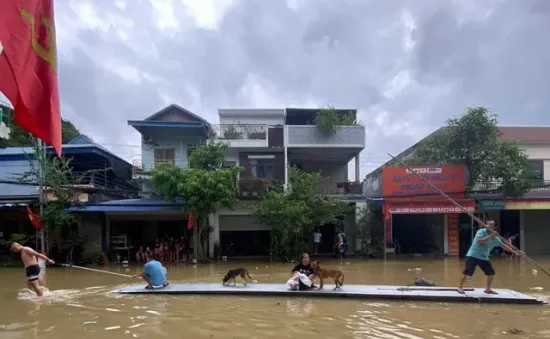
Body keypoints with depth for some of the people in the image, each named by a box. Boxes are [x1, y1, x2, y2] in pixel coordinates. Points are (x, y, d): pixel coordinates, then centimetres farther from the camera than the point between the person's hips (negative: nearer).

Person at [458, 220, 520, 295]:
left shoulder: (495, 238, 6)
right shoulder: (481, 231, -11)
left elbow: (503, 245, 15)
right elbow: (479, 241, -27)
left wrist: (514, 251, 12)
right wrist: (490, 236, -26)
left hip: (484, 257, 7)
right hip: (473, 255, -7)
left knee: (491, 272, 6)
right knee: (467, 272, -14)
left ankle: (487, 289, 23)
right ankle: (460, 287, -4)